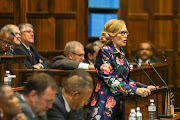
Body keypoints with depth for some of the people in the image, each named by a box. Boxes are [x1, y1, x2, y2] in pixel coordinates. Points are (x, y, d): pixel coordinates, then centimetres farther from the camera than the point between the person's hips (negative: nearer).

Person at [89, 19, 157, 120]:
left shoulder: (121, 53, 16)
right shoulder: (104, 52, -9)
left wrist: (145, 88, 6)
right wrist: (135, 90, -25)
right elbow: (110, 80, -18)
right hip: (105, 105, -8)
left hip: (120, 102, 8)